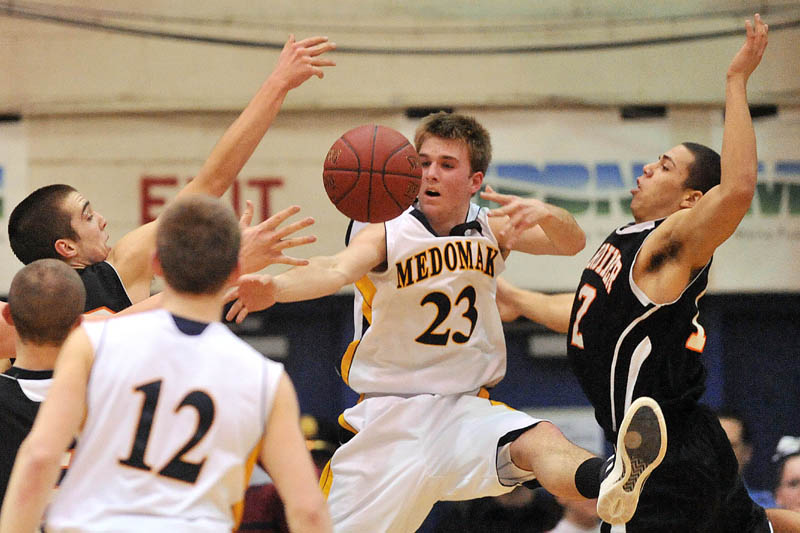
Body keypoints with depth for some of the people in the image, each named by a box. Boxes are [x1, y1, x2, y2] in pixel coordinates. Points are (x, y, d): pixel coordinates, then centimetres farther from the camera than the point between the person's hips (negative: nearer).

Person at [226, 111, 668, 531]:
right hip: (387, 420, -1)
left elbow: (572, 243, -9)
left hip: (466, 410, 1)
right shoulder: (387, 235, -10)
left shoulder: (492, 232, 4)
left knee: (541, 442, -31)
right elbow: (337, 269, -31)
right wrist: (274, 288, -53)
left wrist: (544, 214, -34)